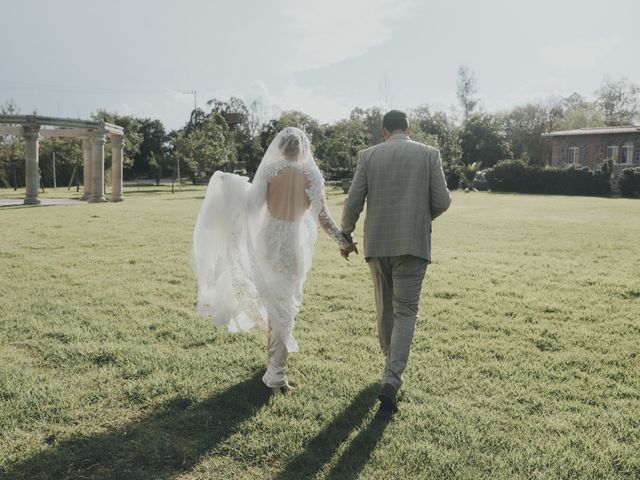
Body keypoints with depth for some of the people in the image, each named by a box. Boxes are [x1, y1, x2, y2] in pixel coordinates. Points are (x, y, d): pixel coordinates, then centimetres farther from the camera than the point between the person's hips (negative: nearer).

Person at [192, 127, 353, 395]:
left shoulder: (269, 170, -7)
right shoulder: (312, 175, -6)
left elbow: (251, 205, -6)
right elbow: (322, 217, -6)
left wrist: (230, 184, 9)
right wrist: (343, 241, 7)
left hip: (267, 240, 1)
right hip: (294, 244, -1)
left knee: (274, 299, 23)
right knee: (285, 303, 9)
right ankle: (276, 372, 13)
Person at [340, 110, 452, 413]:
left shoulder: (368, 156, 3)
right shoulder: (429, 154, 1)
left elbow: (353, 202, -2)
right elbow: (442, 202, -2)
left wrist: (345, 236, 12)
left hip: (377, 243, 2)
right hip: (414, 243, -2)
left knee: (384, 307, 19)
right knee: (406, 311, 3)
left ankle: (391, 363, 36)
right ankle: (391, 380, -9)